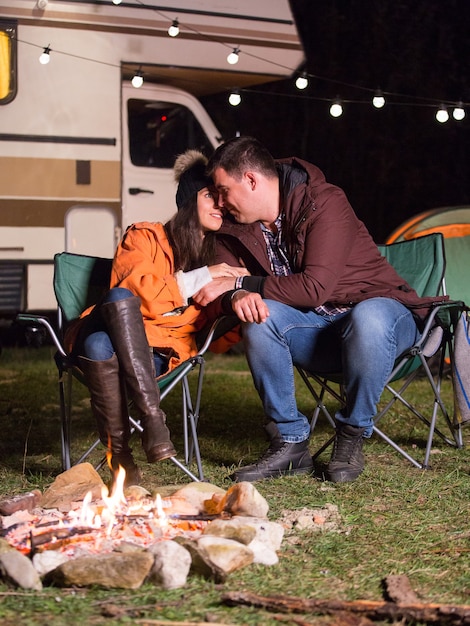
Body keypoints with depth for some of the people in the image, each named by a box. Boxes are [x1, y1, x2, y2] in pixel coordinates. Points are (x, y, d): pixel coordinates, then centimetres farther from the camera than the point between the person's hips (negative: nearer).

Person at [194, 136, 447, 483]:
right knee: (259, 315, -25)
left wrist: (238, 283, -24)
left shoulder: (325, 202, -18)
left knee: (367, 318, -40)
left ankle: (352, 436, -19)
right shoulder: (237, 227, 3)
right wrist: (238, 296, -30)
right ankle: (290, 442, -18)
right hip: (316, 330, 5)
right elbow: (223, 284, -5)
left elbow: (314, 288, -27)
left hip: (381, 308, -5)